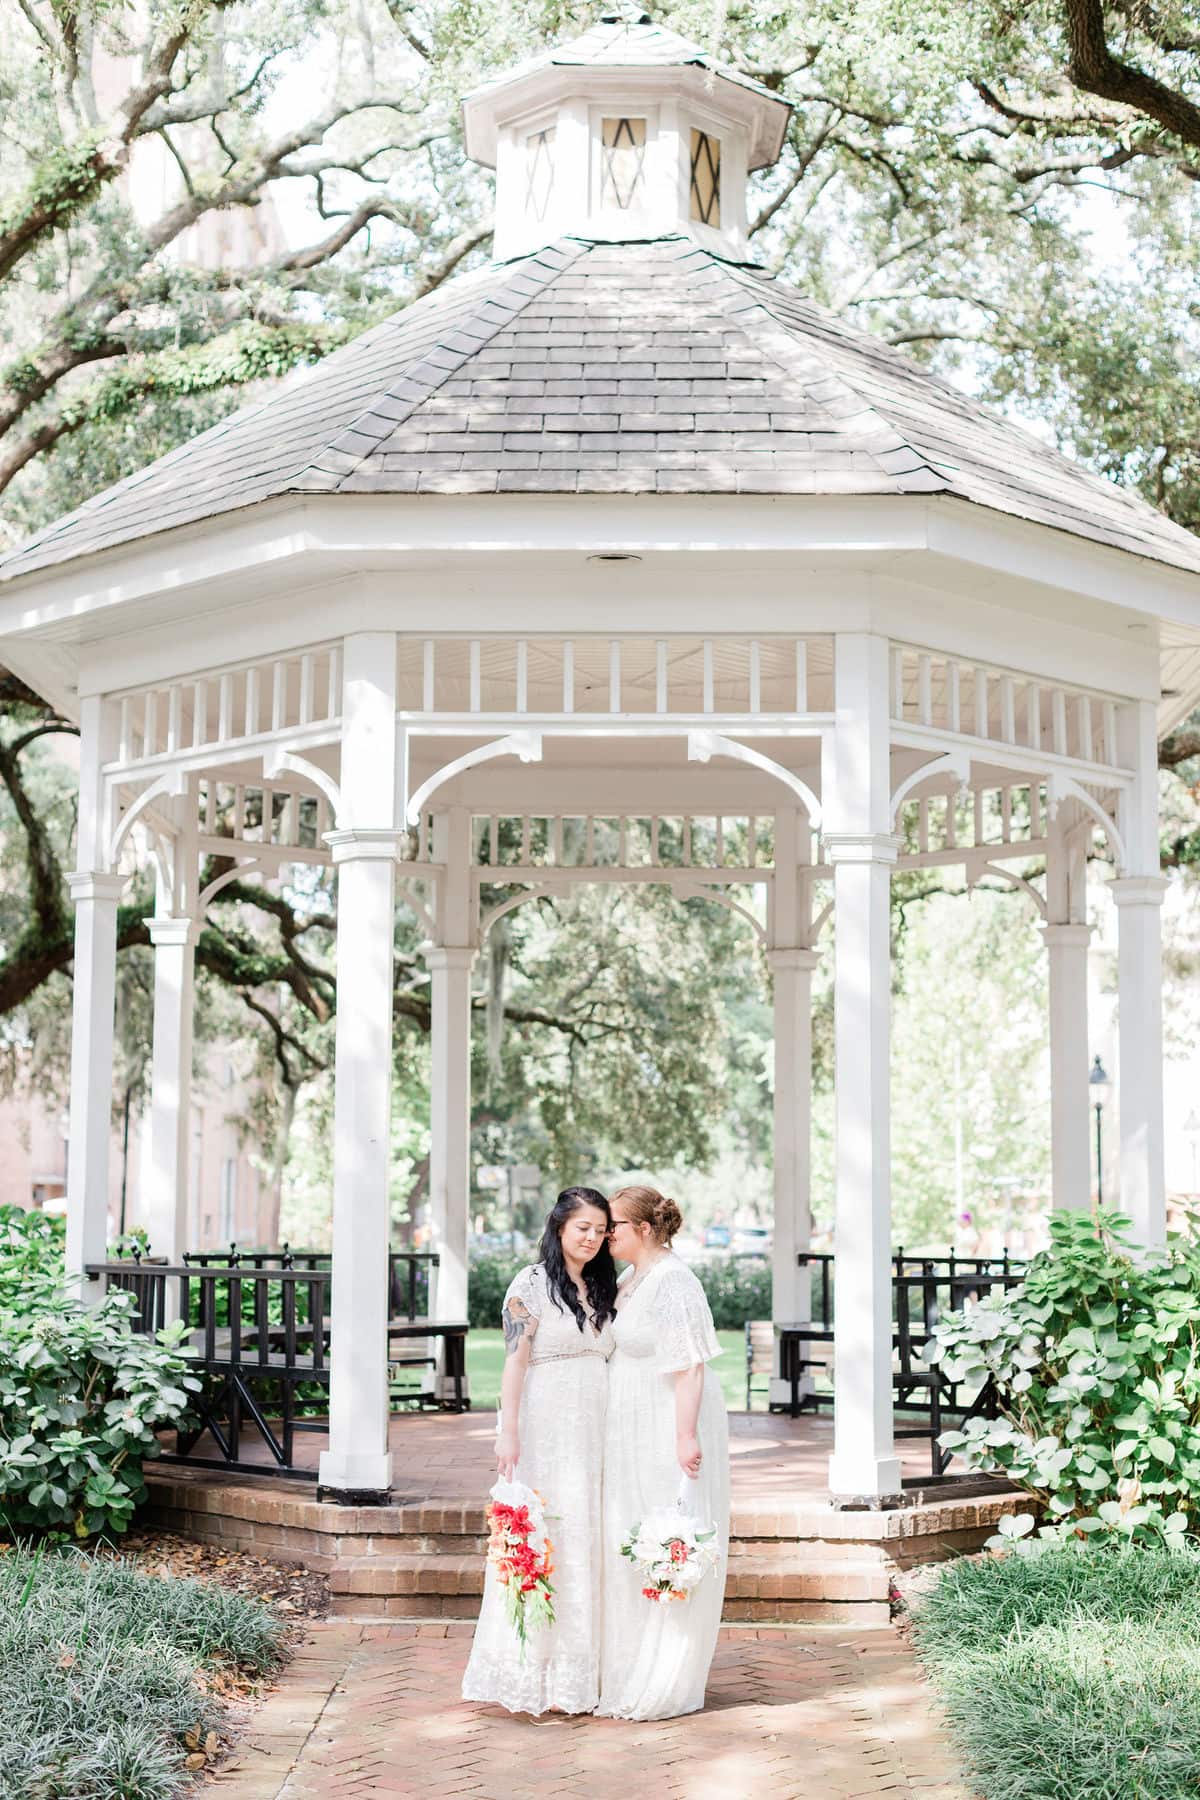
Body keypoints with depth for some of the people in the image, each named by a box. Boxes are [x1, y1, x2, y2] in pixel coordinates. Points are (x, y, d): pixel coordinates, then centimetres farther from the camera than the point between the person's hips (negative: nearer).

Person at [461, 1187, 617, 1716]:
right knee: (545, 1537, -6)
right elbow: (515, 1360, -9)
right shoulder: (532, 1285, -5)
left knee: (592, 1538, 5)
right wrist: (508, 1432, -16)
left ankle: (585, 1667, 12)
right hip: (546, 1426, -6)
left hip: (596, 1428, 6)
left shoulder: (604, 1289, 14)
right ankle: (538, 1673, 0)